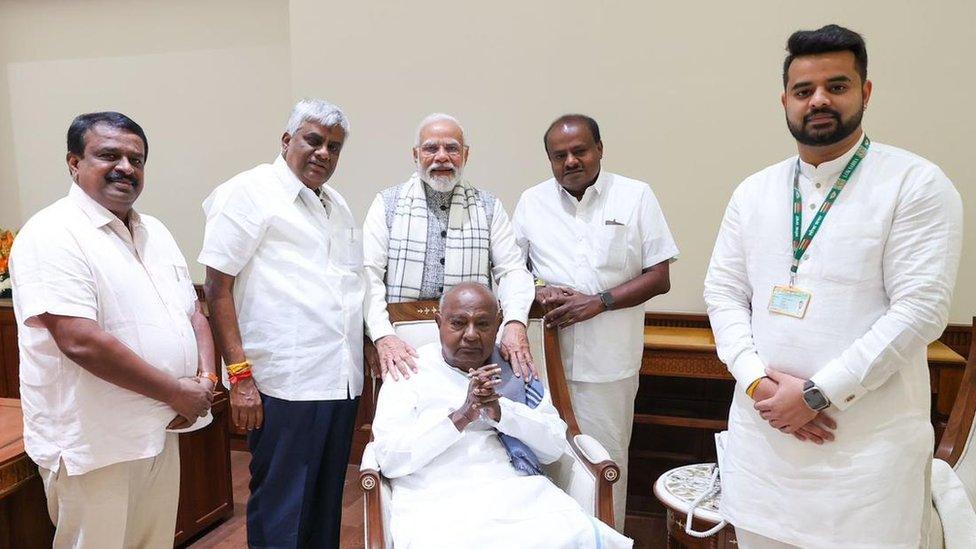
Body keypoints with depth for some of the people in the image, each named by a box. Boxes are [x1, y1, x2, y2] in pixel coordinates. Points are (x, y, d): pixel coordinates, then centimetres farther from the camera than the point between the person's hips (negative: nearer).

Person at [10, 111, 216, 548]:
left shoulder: (155, 232, 11)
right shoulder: (53, 236, -14)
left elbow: (193, 312, 13)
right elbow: (81, 341, -24)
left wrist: (205, 379, -5)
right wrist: (177, 392, -17)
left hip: (159, 431, 8)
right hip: (92, 446, -7)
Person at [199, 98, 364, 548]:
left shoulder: (337, 205, 18)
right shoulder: (249, 192, -5)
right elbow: (217, 287, -10)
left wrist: (373, 349, 17)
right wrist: (239, 374, -15)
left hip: (342, 381, 7)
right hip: (285, 385, -7)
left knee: (327, 504, 17)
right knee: (282, 510, 3)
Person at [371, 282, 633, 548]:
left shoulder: (513, 367, 13)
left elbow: (555, 447, 6)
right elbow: (389, 459, -5)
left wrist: (502, 411, -11)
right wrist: (461, 416, -16)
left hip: (518, 491, 2)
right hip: (437, 500, -2)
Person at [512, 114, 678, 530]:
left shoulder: (636, 196, 1)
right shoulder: (532, 201, 8)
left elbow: (660, 277, 0)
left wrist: (598, 302, -12)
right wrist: (539, 291, -8)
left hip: (609, 363, -1)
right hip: (547, 357, 2)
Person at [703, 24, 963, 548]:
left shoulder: (918, 185, -5)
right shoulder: (753, 192, 8)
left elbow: (920, 309, -12)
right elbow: (723, 292, 6)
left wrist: (816, 392, -16)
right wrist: (756, 380, -9)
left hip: (869, 442, -3)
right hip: (763, 428, 4)